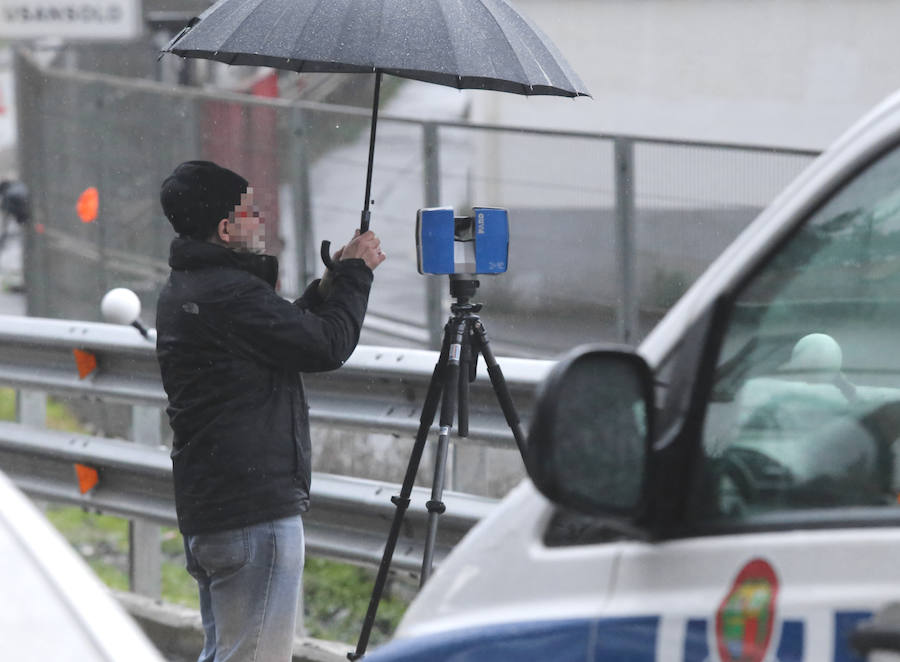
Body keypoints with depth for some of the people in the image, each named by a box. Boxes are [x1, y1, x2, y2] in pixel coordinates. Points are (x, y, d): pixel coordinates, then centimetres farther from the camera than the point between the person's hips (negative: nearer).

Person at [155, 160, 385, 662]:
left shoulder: (182, 291, 14)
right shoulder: (230, 294, -18)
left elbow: (292, 332, 22)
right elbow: (327, 346, -15)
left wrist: (332, 283, 13)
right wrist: (356, 274, -1)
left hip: (204, 508, 11)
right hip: (257, 511, -10)